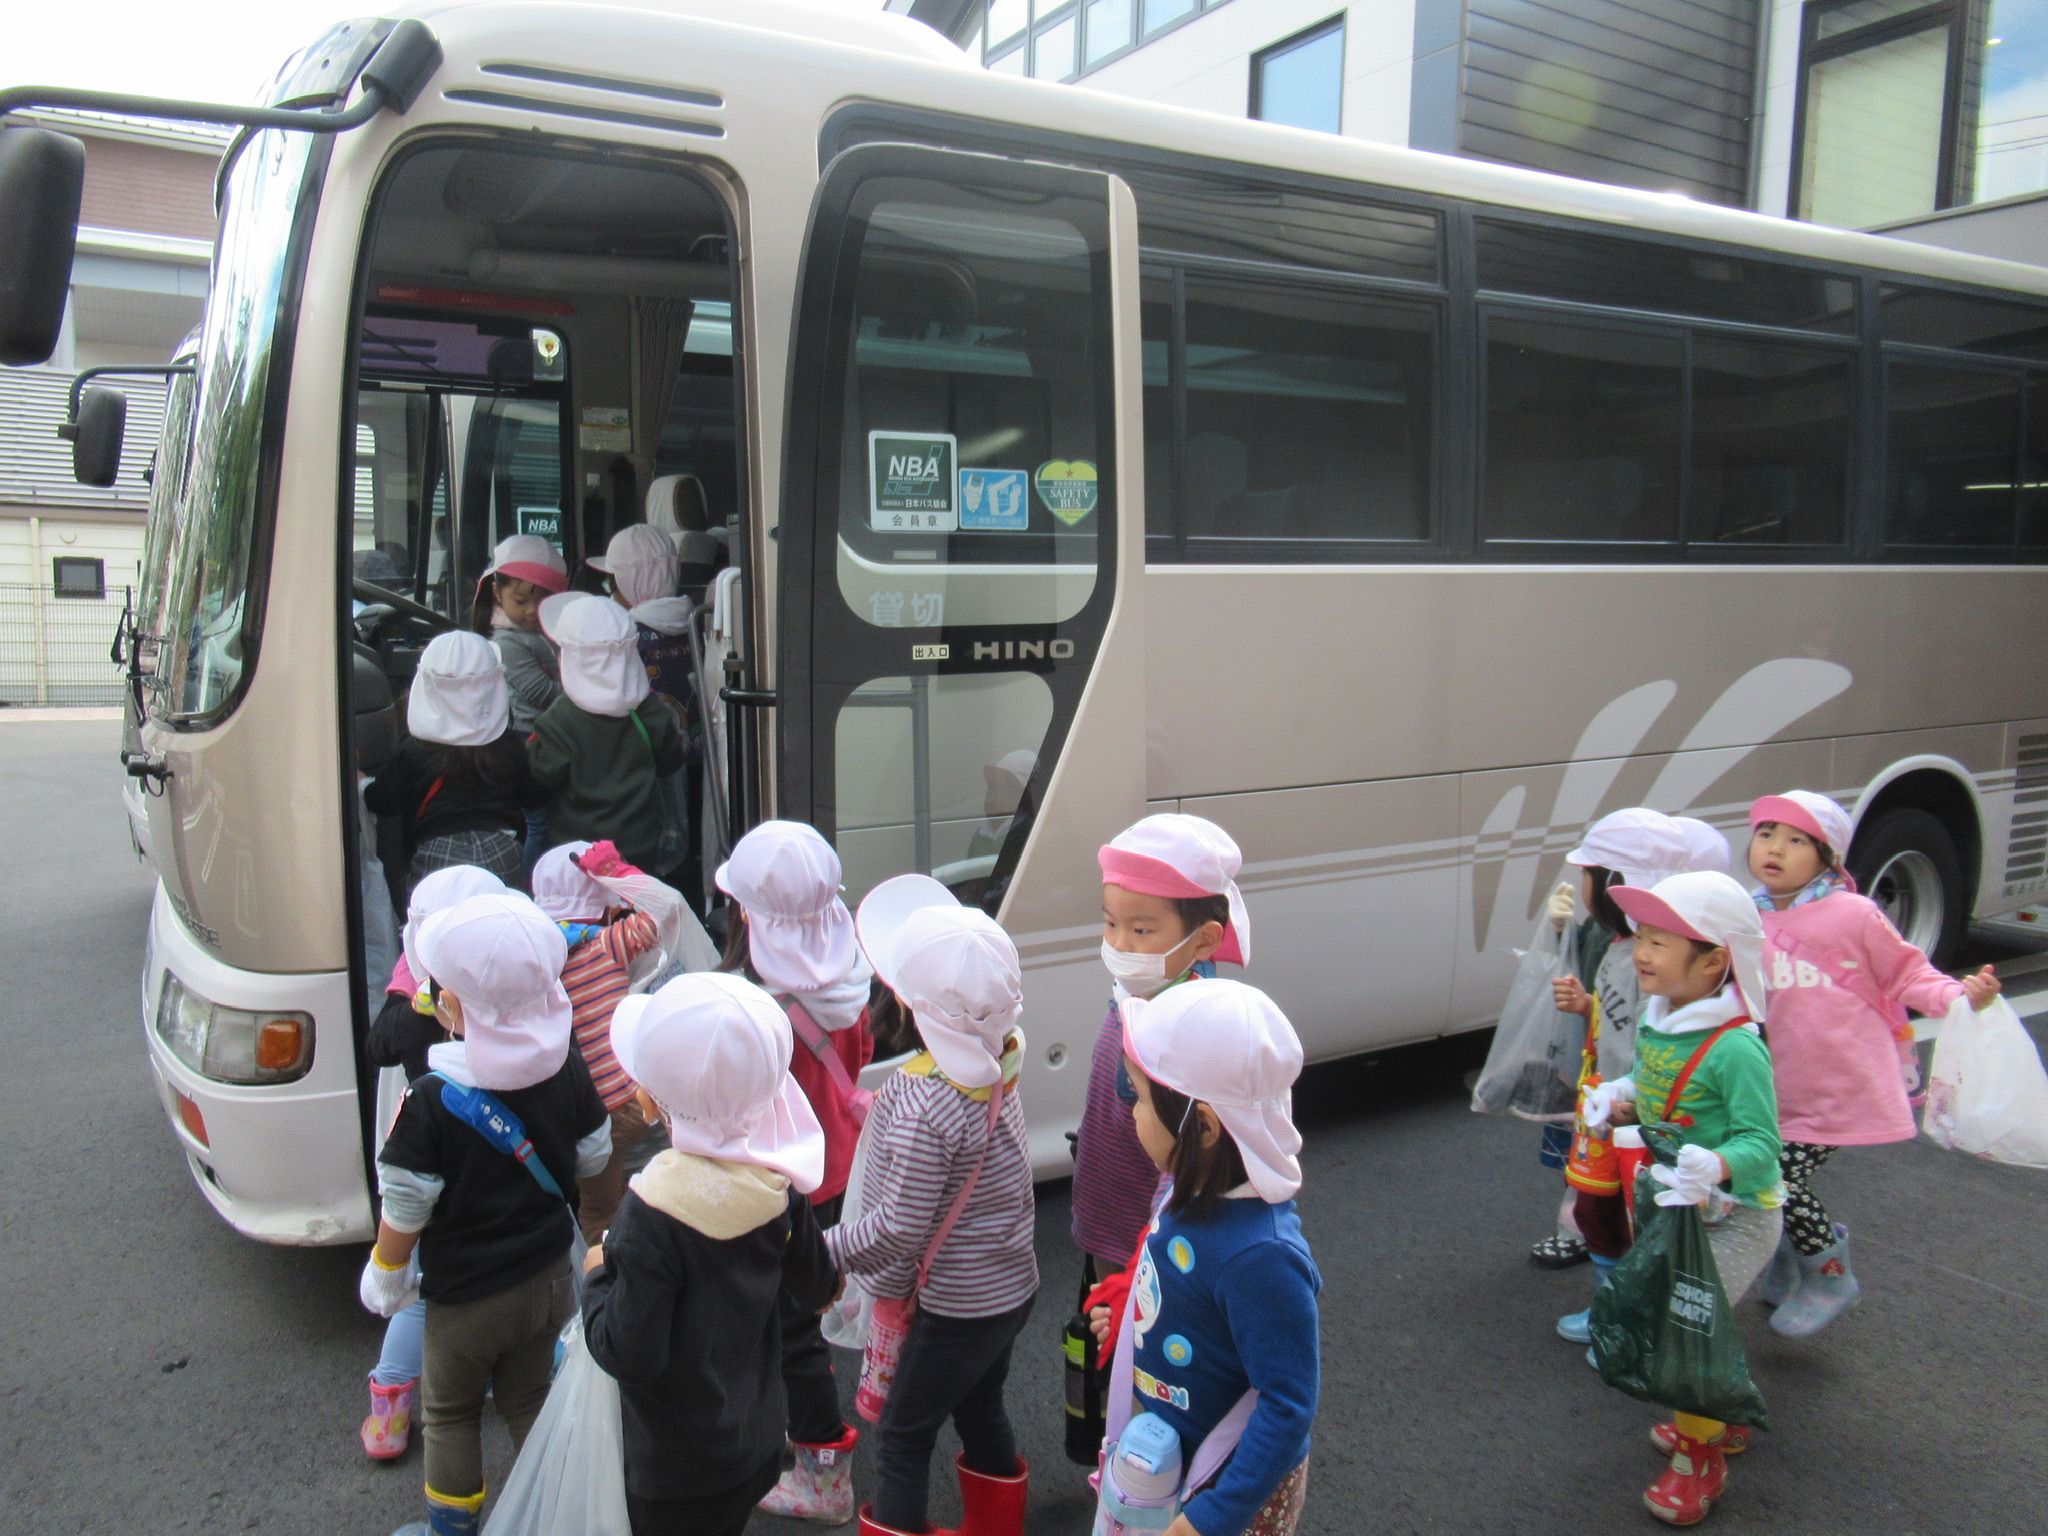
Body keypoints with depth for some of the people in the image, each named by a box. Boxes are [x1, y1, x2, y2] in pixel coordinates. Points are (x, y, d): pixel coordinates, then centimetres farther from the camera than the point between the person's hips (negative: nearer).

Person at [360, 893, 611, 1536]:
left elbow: (404, 1213, -18)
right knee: (530, 1401, 23)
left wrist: (384, 1281, 1)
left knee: (450, 1414, 21)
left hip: (465, 1295, -4)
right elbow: (593, 1157, 1)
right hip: (549, 1278, 4)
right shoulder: (567, 1070, -14)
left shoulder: (431, 1102, -27)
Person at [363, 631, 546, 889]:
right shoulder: (509, 749, -1)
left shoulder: (414, 753, -5)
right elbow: (535, 799, 8)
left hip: (436, 860, -2)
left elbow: (382, 803, 1)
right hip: (502, 856, 2)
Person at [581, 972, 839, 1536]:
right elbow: (815, 1289, 0)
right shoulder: (777, 1182, -12)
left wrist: (597, 1275, -11)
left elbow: (630, 1355, -26)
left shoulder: (654, 1213, -31)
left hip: (678, 1473, -5)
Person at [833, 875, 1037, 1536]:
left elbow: (898, 1230, -26)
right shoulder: (1000, 1061, -11)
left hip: (956, 1305, -8)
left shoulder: (922, 1110, -31)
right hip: (1013, 1284, 8)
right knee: (981, 1409, 27)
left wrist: (817, 1250, -16)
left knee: (902, 1435, 12)